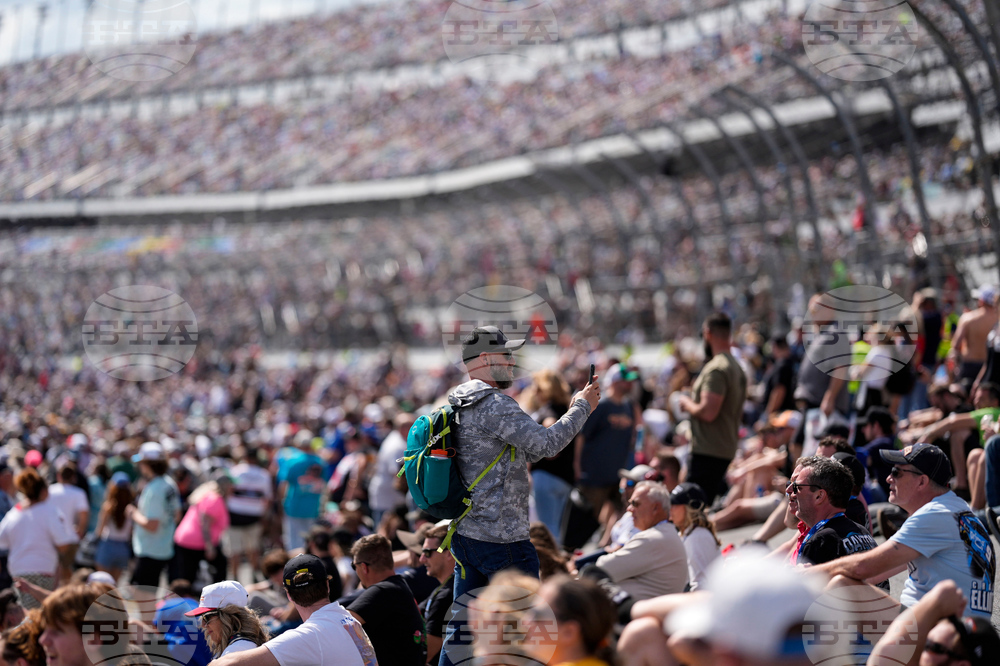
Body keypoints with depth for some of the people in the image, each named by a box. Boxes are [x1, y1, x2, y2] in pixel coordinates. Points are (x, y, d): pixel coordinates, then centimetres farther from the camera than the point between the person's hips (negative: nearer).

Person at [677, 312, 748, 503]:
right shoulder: (737, 367, 17)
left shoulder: (715, 369, -16)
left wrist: (687, 404, -6)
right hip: (727, 449, 10)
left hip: (708, 451, -10)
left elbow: (708, 412, -25)